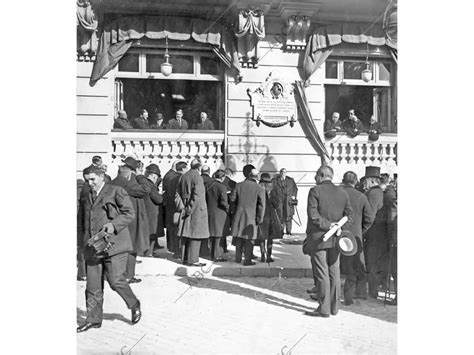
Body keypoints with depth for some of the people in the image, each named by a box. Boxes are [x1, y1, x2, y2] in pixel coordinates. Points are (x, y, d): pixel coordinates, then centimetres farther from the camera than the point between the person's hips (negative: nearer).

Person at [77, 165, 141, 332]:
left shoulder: (116, 191, 1)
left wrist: (113, 225, -18)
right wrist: (85, 237, 12)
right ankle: (93, 319, 16)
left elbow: (129, 213, -4)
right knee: (92, 286, 5)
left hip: (113, 244, -5)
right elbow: (80, 221, 28)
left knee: (116, 281, -8)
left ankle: (134, 305, 17)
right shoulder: (85, 197, 19)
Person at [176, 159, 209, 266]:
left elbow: (179, 192, 12)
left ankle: (185, 258, 19)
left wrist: (185, 206, 13)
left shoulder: (183, 176, 10)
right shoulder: (197, 177, -13)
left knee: (186, 235, 13)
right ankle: (193, 260, -1)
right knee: (195, 235, -2)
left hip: (185, 209, 8)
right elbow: (197, 195, -20)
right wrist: (190, 209, -16)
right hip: (196, 209, -8)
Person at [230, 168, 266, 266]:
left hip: (239, 215, 3)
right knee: (249, 239, 4)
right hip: (251, 217, -3)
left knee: (239, 237, 15)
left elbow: (232, 199, 2)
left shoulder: (239, 185, -3)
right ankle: (247, 260, 6)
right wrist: (259, 219, -2)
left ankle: (238, 258, 22)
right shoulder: (260, 189, -10)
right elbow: (261, 206, -10)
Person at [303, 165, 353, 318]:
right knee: (334, 272, 12)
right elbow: (349, 214, 7)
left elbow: (313, 214, -18)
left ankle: (324, 308, 3)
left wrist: (326, 225, -12)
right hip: (335, 239, 5)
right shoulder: (343, 192, 8)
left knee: (321, 273, -1)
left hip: (318, 238, -5)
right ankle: (334, 307, 19)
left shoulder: (315, 191, -9)